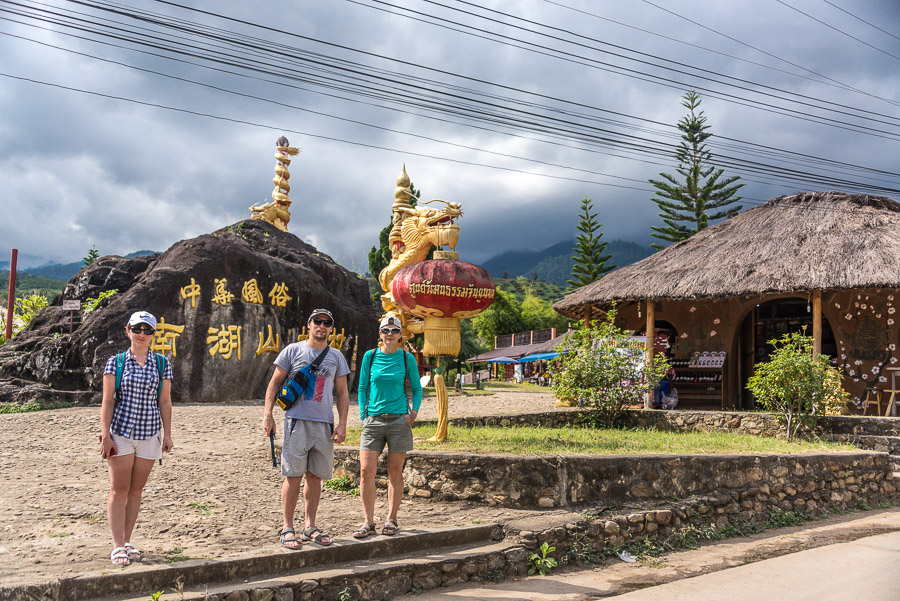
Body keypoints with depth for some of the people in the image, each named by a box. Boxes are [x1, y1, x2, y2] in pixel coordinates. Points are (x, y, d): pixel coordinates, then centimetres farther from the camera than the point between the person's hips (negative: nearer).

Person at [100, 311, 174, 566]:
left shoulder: (162, 364, 6)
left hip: (149, 434, 2)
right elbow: (107, 401, -2)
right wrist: (105, 434, -8)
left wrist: (167, 434, 5)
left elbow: (164, 402, 8)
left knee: (136, 489, 7)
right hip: (121, 433, -2)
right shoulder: (116, 362, 0)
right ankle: (118, 546, 3)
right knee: (119, 489, -1)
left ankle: (127, 541, 17)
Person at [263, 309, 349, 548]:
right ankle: (287, 528, 5)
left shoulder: (336, 356, 12)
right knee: (293, 475, -4)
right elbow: (275, 382, 5)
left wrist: (342, 424, 4)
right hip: (296, 421, -3)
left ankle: (309, 526, 17)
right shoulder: (293, 350, 4)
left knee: (315, 476, 7)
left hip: (324, 424, 3)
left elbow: (342, 392, 13)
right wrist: (268, 414, -4)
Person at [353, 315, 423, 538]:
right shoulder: (370, 356, 4)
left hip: (399, 420, -1)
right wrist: (363, 415, 2)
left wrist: (413, 413, -1)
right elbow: (362, 388, 11)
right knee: (366, 471, -5)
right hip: (373, 420, 1)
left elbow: (417, 389, 11)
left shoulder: (407, 358, 2)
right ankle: (369, 522, 4)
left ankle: (391, 520, 15)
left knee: (395, 473, 4)